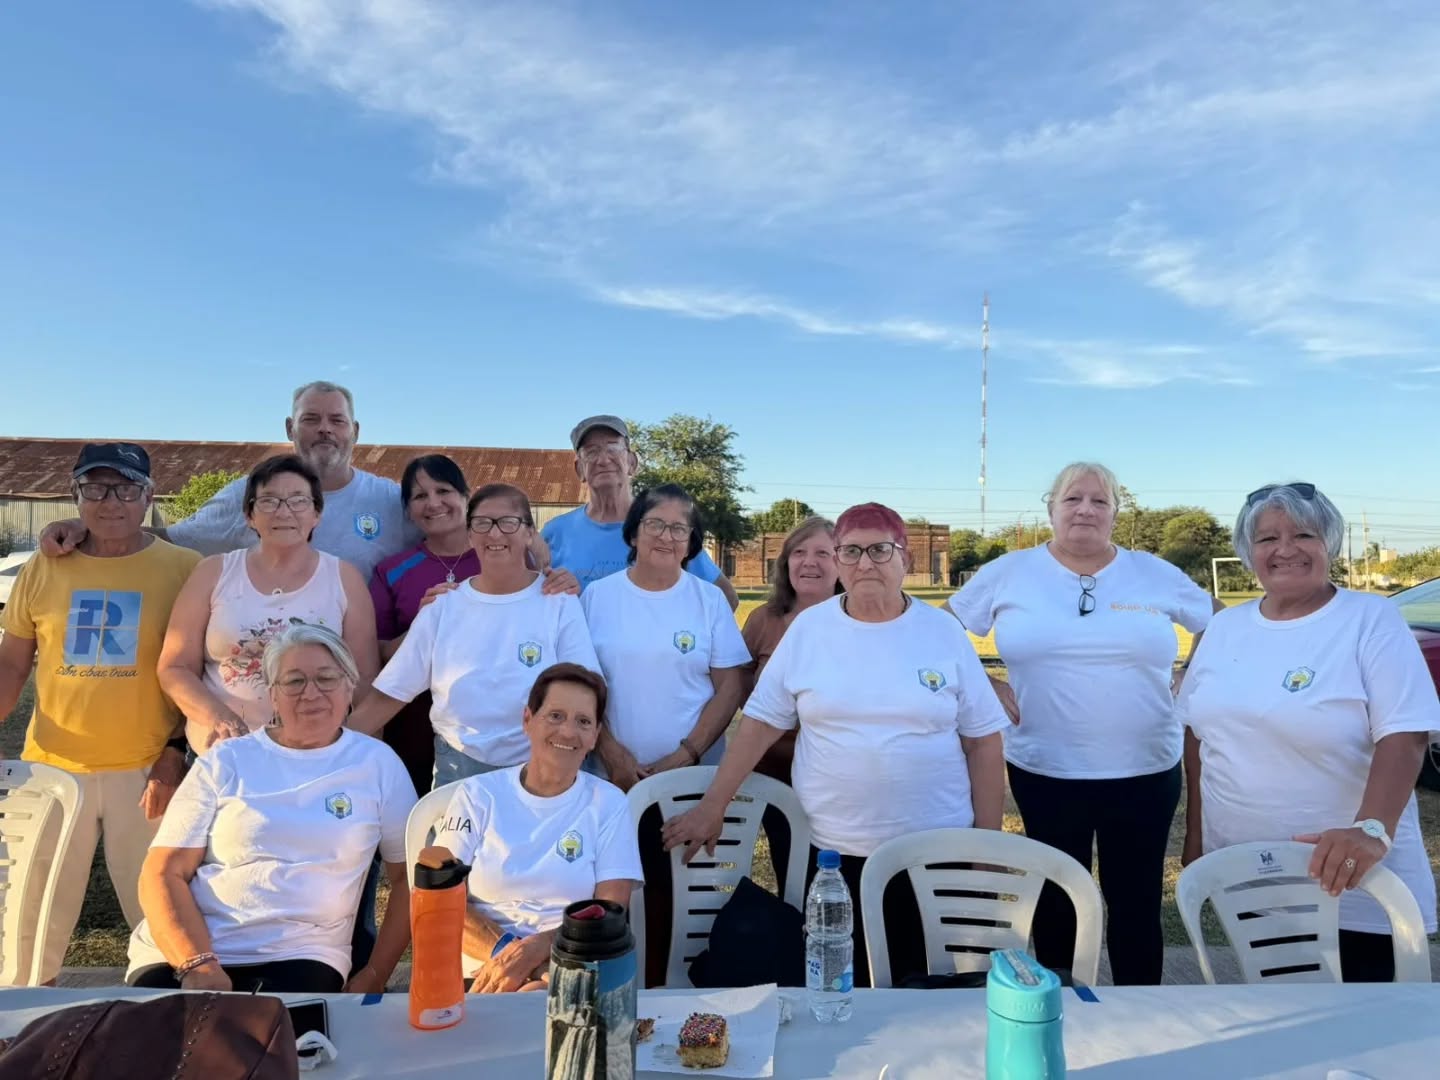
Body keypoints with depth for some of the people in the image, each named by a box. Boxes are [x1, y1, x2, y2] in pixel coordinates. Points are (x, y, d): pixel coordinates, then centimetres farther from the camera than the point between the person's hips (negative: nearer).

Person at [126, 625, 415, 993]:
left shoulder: (377, 763, 5)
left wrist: (374, 977, 1)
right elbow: (163, 874, 2)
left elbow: (410, 876, 8)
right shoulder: (226, 761, 5)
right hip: (184, 954, 1)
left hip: (300, 958, 0)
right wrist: (199, 965, -14)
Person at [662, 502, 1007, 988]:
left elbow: (983, 740, 2)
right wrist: (712, 807, -3)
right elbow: (761, 721, 0)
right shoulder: (808, 629, -2)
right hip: (832, 850, 0)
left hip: (934, 849, 0)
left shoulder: (944, 632, -2)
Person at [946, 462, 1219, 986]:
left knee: (1137, 900, 13)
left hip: (1145, 772, 1)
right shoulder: (1010, 572, -2)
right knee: (1056, 897, 15)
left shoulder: (1155, 574, 1)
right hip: (1043, 772, 0)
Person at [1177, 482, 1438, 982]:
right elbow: (1199, 731, 11)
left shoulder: (1372, 619, -9)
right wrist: (1195, 833, 10)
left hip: (1352, 884, -4)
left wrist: (1373, 829, -31)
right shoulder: (1225, 627, 5)